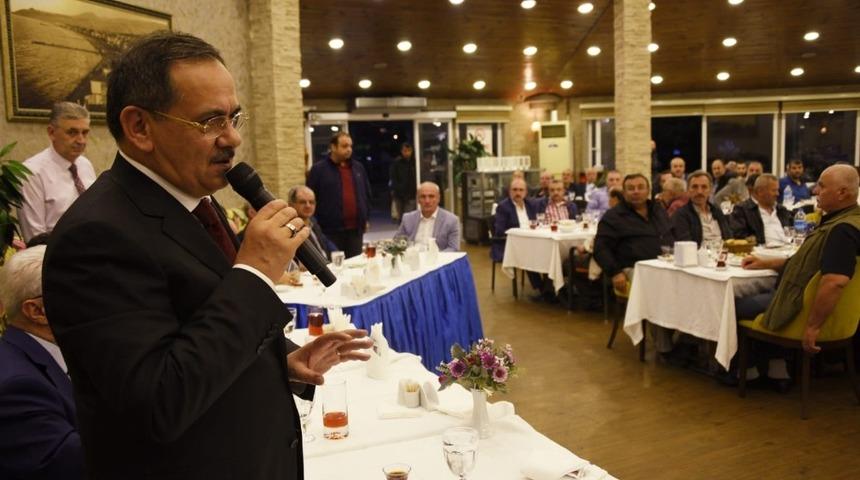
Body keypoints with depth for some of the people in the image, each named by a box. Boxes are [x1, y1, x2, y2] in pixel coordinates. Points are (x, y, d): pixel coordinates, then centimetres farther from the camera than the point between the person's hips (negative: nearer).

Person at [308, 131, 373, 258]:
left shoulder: (358, 167, 13)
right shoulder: (318, 169, -2)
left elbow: (366, 194, 20)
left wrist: (366, 218, 15)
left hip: (355, 228, 4)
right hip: (331, 229, -4)